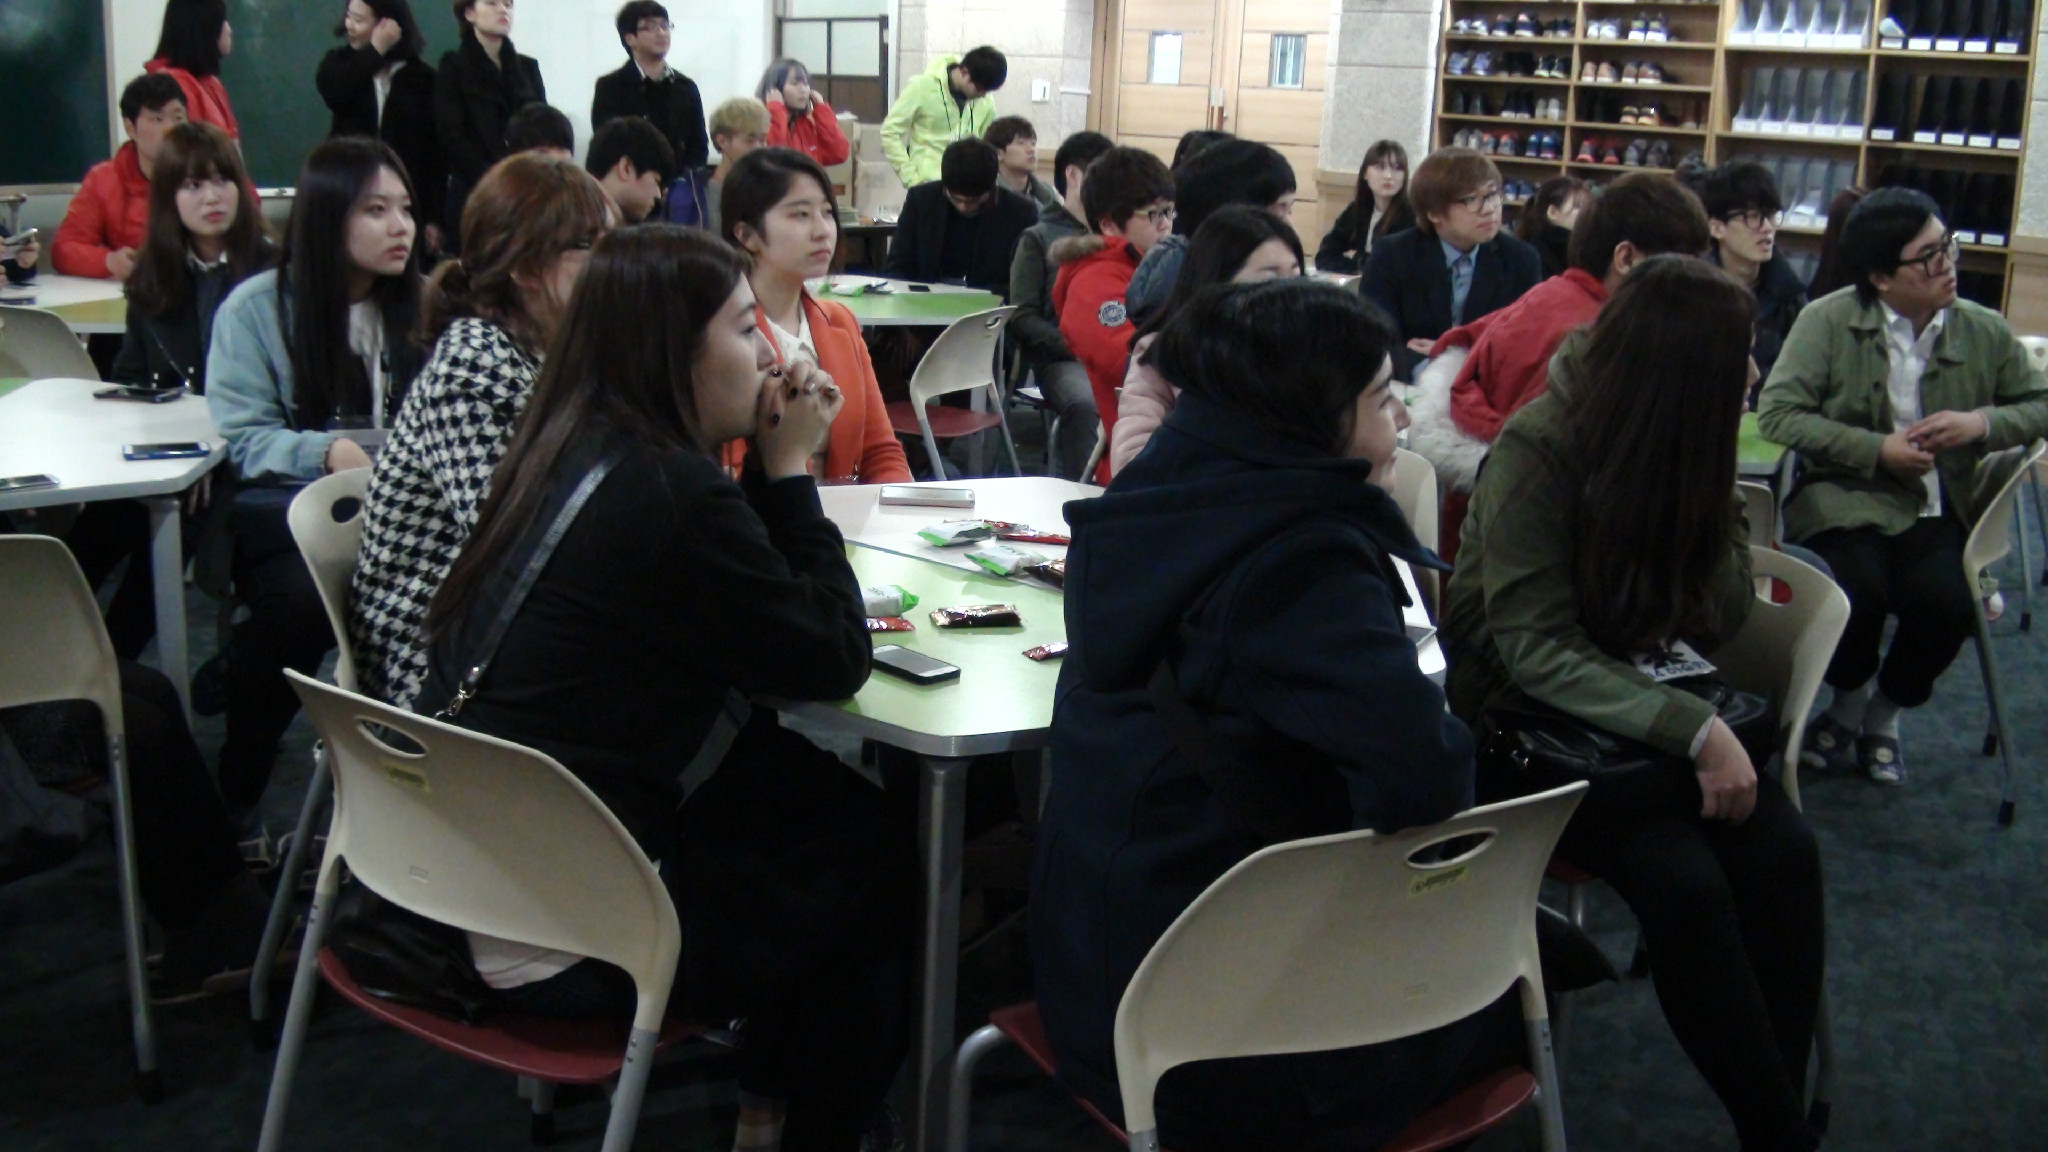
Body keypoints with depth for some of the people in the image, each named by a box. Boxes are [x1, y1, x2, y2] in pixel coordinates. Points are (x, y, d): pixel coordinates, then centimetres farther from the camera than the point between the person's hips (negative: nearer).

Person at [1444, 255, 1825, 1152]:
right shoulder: (1538, 449, -19)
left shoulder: (1687, 452, 0)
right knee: (1684, 879, -28)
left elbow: (1722, 616, -1)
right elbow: (1535, 650, -23)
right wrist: (1696, 732, -32)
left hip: (1639, 704, 6)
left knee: (1782, 848, -21)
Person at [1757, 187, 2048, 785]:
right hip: (1847, 496, -3)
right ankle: (1849, 704, 7)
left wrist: (1983, 423, -7)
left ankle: (1885, 714, 8)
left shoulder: (1985, 331, 4)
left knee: (1945, 601, -26)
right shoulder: (1827, 320, -7)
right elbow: (1777, 412, -12)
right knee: (1861, 590, -31)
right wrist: (1878, 451, -16)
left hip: (1940, 508, 3)